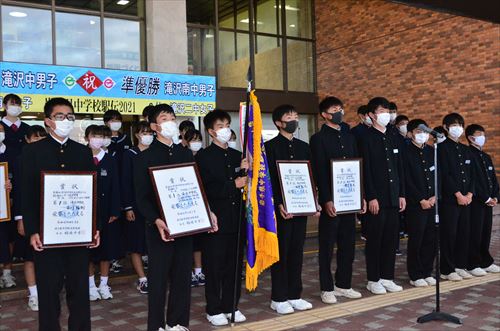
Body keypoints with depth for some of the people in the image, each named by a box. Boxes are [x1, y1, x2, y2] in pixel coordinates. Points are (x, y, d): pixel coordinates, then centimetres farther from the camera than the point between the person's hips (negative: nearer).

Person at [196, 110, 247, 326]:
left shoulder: (237, 155, 13)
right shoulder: (204, 156, -3)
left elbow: (244, 183, 13)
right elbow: (206, 188, -12)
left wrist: (245, 172, -7)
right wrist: (233, 184, -16)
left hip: (236, 218, 5)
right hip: (216, 219, -5)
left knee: (234, 265, 11)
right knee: (214, 266, 3)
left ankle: (230, 306, 24)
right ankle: (214, 310, 15)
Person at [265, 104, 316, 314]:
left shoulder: (303, 147, 13)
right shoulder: (270, 146, -4)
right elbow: (269, 179, -10)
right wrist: (279, 204, -19)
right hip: (281, 208, -5)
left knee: (296, 252, 10)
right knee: (281, 253, 2)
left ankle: (294, 295, 20)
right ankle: (278, 298, 12)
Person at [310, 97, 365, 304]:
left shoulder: (349, 137, 14)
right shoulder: (319, 139, -4)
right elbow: (319, 172, -11)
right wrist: (326, 200, -17)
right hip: (331, 201, -6)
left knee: (348, 245, 11)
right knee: (327, 246, 2)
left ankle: (343, 285, 23)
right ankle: (327, 289, 12)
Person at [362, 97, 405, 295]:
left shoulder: (392, 138, 14)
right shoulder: (367, 139, -6)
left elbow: (399, 168, 15)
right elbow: (366, 170, -12)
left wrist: (402, 194, 10)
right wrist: (371, 197, -15)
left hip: (393, 198, 6)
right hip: (376, 198, -6)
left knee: (391, 239, 10)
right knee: (375, 239, 2)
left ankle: (387, 277, 21)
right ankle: (373, 280, 12)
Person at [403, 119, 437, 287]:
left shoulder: (432, 152, 12)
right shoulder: (406, 153, -5)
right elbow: (407, 181, -9)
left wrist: (434, 197, -3)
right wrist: (421, 200, -11)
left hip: (433, 202, 5)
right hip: (415, 204, -5)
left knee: (431, 239, 8)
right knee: (416, 240, 1)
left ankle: (427, 272, 21)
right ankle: (415, 275, 12)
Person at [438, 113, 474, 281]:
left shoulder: (466, 150, 17)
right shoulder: (442, 147, -5)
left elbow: (472, 174, 13)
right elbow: (444, 174, -13)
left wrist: (469, 194, -1)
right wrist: (457, 194, -14)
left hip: (466, 198, 7)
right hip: (449, 198, -7)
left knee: (464, 233, 9)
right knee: (449, 234, -3)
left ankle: (460, 266, 20)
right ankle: (447, 270, 5)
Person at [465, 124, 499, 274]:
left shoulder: (486, 157, 19)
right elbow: (473, 180, -15)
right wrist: (486, 198, -14)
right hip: (476, 201, -8)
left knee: (486, 232, 12)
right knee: (475, 233, -4)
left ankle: (486, 262, 22)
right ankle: (472, 265, 4)